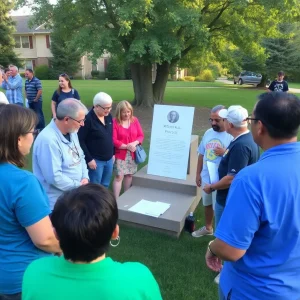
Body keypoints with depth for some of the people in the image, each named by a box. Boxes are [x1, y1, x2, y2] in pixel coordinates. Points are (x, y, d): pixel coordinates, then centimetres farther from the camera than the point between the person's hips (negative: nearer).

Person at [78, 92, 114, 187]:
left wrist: (113, 153, 15)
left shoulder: (108, 116, 4)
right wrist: (89, 159, -16)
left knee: (105, 186, 18)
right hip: (96, 160, -6)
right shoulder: (88, 119, -17)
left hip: (109, 159, 7)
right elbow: (80, 141, -17)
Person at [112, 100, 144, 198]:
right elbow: (113, 140, -14)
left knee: (129, 175, 13)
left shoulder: (135, 120, 3)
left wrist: (134, 143, -15)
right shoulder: (115, 122, -11)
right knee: (119, 176, -6)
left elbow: (141, 135, 4)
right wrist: (126, 146, -20)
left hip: (132, 154, 5)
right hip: (120, 154, -4)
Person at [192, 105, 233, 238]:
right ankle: (208, 228, 46)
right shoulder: (208, 133, 3)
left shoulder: (232, 136, -17)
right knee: (207, 204, 24)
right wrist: (198, 173, 10)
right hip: (206, 178, 7)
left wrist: (225, 153, -29)